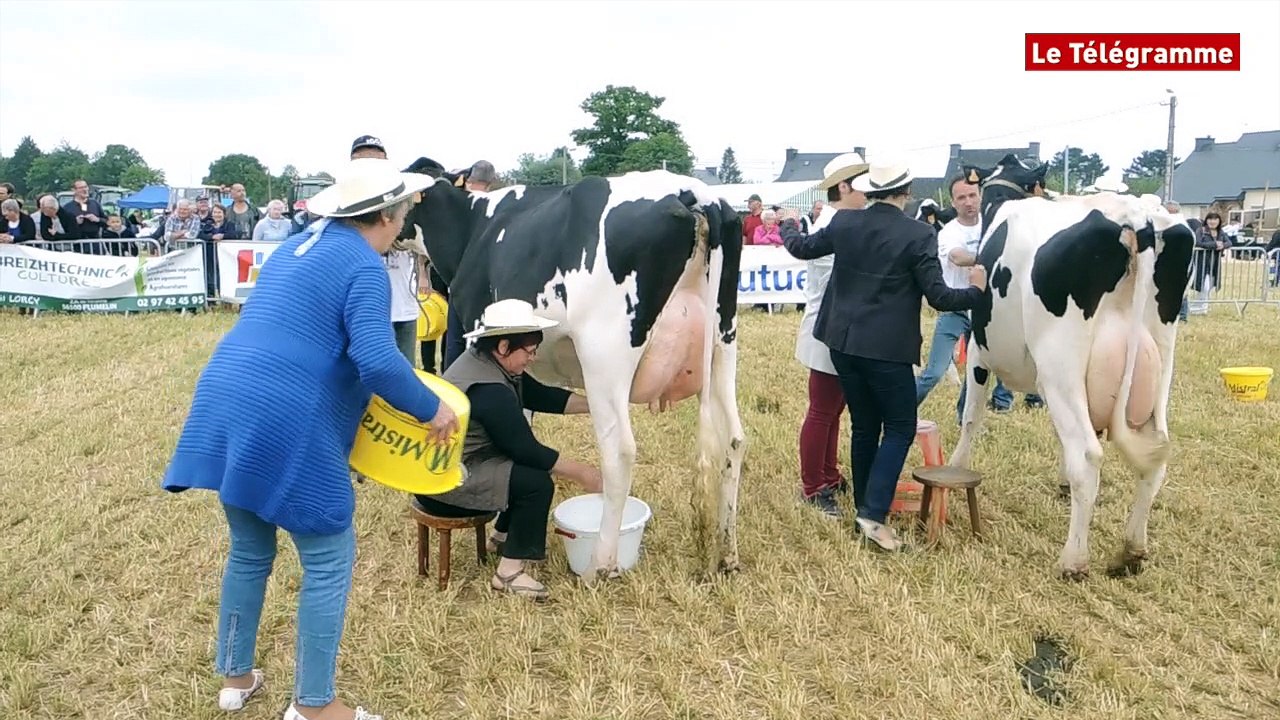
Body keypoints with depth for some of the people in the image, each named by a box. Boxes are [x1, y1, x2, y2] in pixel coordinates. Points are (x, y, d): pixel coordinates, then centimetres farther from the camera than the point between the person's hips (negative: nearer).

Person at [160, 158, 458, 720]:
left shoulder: (296, 247, 18)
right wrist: (432, 409, -7)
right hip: (284, 423, -9)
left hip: (224, 408, 9)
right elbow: (378, 362, -21)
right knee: (328, 561, 6)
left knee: (249, 551, 24)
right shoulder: (364, 266, -9)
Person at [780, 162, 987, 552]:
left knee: (864, 427, 17)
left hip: (843, 343, 5)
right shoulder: (919, 234, -11)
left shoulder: (844, 223, 0)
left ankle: (865, 509, 27)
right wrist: (975, 290, 10)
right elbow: (938, 296, -9)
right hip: (888, 349, -5)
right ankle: (874, 516, -4)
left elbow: (802, 248, 15)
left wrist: (788, 225, 36)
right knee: (900, 428, 7)